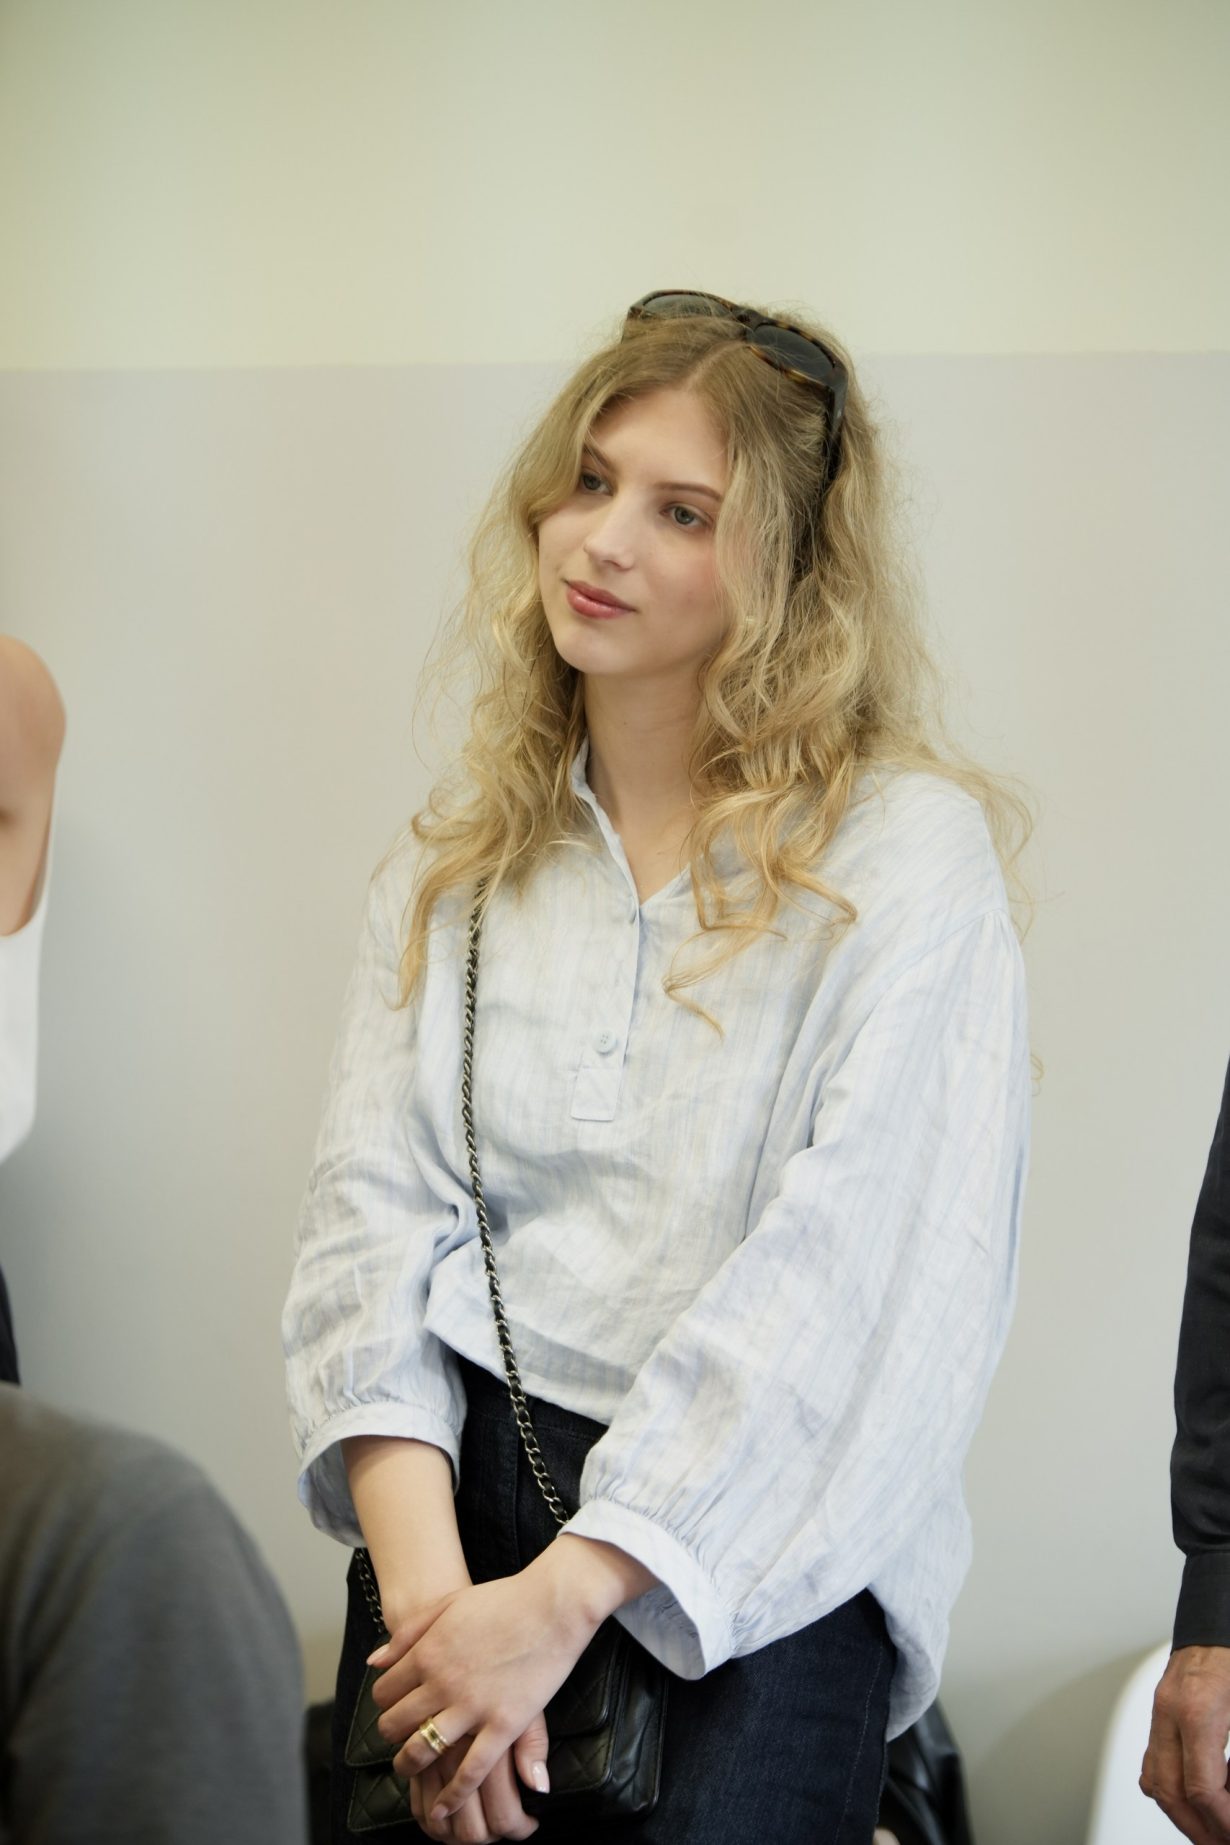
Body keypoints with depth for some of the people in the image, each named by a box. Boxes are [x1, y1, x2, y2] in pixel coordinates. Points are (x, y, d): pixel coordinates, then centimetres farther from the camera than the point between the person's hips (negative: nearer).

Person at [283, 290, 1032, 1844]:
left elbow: (842, 1267, -12)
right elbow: (372, 1211, 3)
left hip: (756, 1542, -3)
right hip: (462, 1484, 4)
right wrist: (425, 1578, -13)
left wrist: (559, 1600, -18)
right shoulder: (459, 856, 12)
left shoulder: (908, 848, -4)